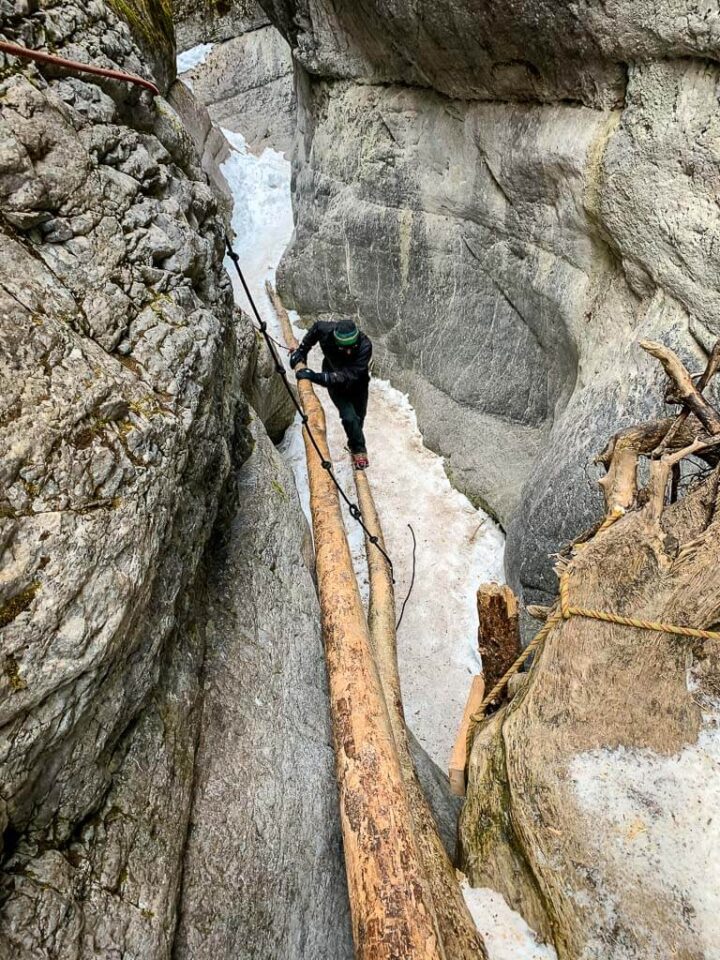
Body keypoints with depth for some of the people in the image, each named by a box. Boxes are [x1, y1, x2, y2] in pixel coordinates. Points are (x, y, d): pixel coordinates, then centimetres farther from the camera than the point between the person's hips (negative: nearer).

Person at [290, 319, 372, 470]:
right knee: (349, 417, -18)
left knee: (359, 417, 19)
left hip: (358, 384, 0)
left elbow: (348, 376, -45)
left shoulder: (365, 345, -41)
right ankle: (359, 449, 8)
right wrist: (302, 350, -7)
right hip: (335, 384, 0)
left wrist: (317, 377, -49)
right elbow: (316, 327, -7)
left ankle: (354, 444, 50)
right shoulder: (326, 332, -34)